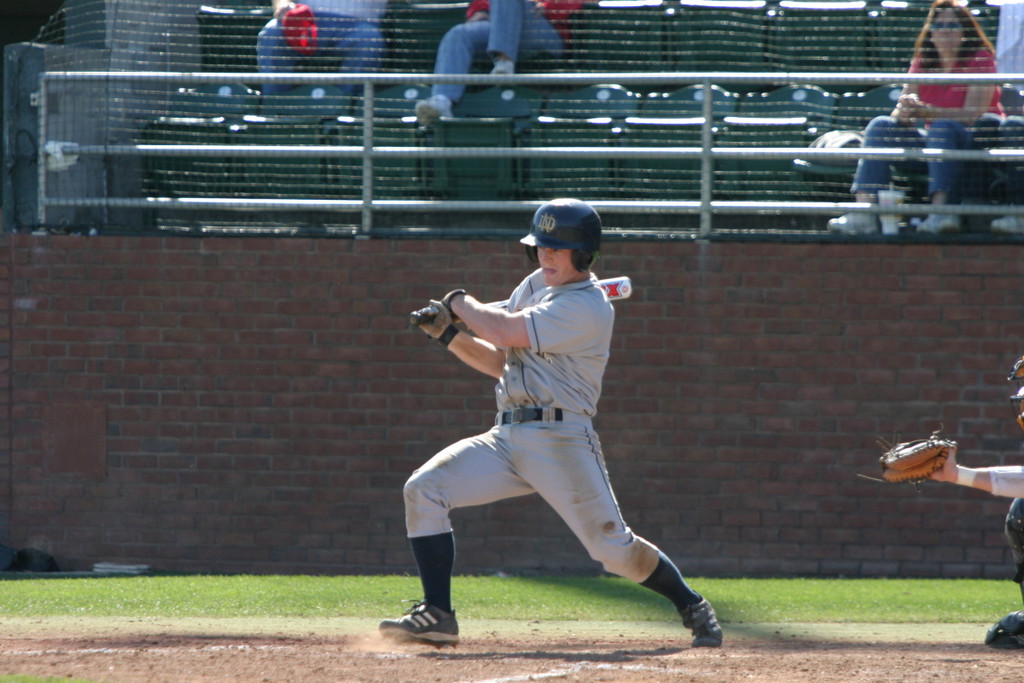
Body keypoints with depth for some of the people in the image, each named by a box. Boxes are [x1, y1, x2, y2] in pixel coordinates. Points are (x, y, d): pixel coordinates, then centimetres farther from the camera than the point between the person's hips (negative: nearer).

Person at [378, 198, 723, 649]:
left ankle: (692, 607, 19)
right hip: (507, 438, 7)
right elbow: (498, 362, 21)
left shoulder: (588, 308, -13)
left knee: (614, 549, -6)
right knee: (424, 489, -11)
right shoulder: (533, 287, 16)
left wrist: (463, 304, -2)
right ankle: (437, 615, -10)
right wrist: (449, 334, 6)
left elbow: (506, 331, -20)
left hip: (560, 442, -7)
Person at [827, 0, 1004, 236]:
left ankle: (941, 210, -51)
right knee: (881, 126, -11)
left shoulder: (980, 59, -7)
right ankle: (864, 212, -30)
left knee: (944, 127, -35)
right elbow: (899, 117, 1)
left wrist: (925, 111, -33)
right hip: (934, 145, 6)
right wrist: (903, 112, -26)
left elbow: (970, 116, -19)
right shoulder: (922, 63, 8)